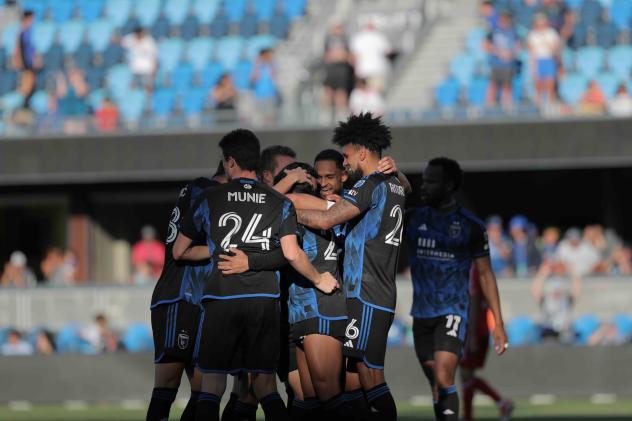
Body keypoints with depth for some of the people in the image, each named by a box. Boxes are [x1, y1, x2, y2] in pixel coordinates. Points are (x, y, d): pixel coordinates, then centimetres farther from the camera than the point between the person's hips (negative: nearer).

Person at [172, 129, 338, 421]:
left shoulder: (209, 200, 7)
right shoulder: (279, 203, 8)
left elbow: (179, 252, 12)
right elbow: (292, 255, -2)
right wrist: (319, 280, 15)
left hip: (221, 298, -2)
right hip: (264, 298, 2)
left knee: (211, 387, 2)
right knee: (265, 385, 7)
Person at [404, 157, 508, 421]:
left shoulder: (470, 226, -2)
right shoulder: (413, 219, 7)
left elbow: (485, 274, 2)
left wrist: (498, 323, -1)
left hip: (453, 312, -4)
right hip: (421, 315, 4)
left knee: (443, 380, -19)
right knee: (436, 387, 6)